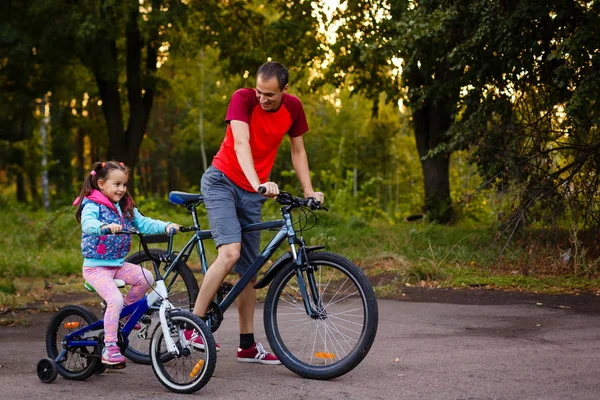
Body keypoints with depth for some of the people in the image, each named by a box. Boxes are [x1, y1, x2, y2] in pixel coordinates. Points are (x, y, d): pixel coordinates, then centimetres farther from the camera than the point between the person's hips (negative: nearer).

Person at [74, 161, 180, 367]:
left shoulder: (126, 208, 11)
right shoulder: (92, 205, -10)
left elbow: (144, 223, 2)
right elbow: (88, 222, -31)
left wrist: (166, 226, -16)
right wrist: (104, 227, -53)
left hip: (119, 264, 7)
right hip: (96, 267, -7)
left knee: (146, 277, -15)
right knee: (115, 299, -24)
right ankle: (109, 349, -16)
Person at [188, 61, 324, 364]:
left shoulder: (293, 107, -3)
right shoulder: (243, 98, -17)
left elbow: (298, 150, 9)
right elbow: (241, 144, -30)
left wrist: (309, 191, 1)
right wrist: (258, 182, -45)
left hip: (252, 192, 5)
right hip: (222, 180, -5)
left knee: (249, 269, 7)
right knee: (230, 252, -25)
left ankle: (247, 345, 16)